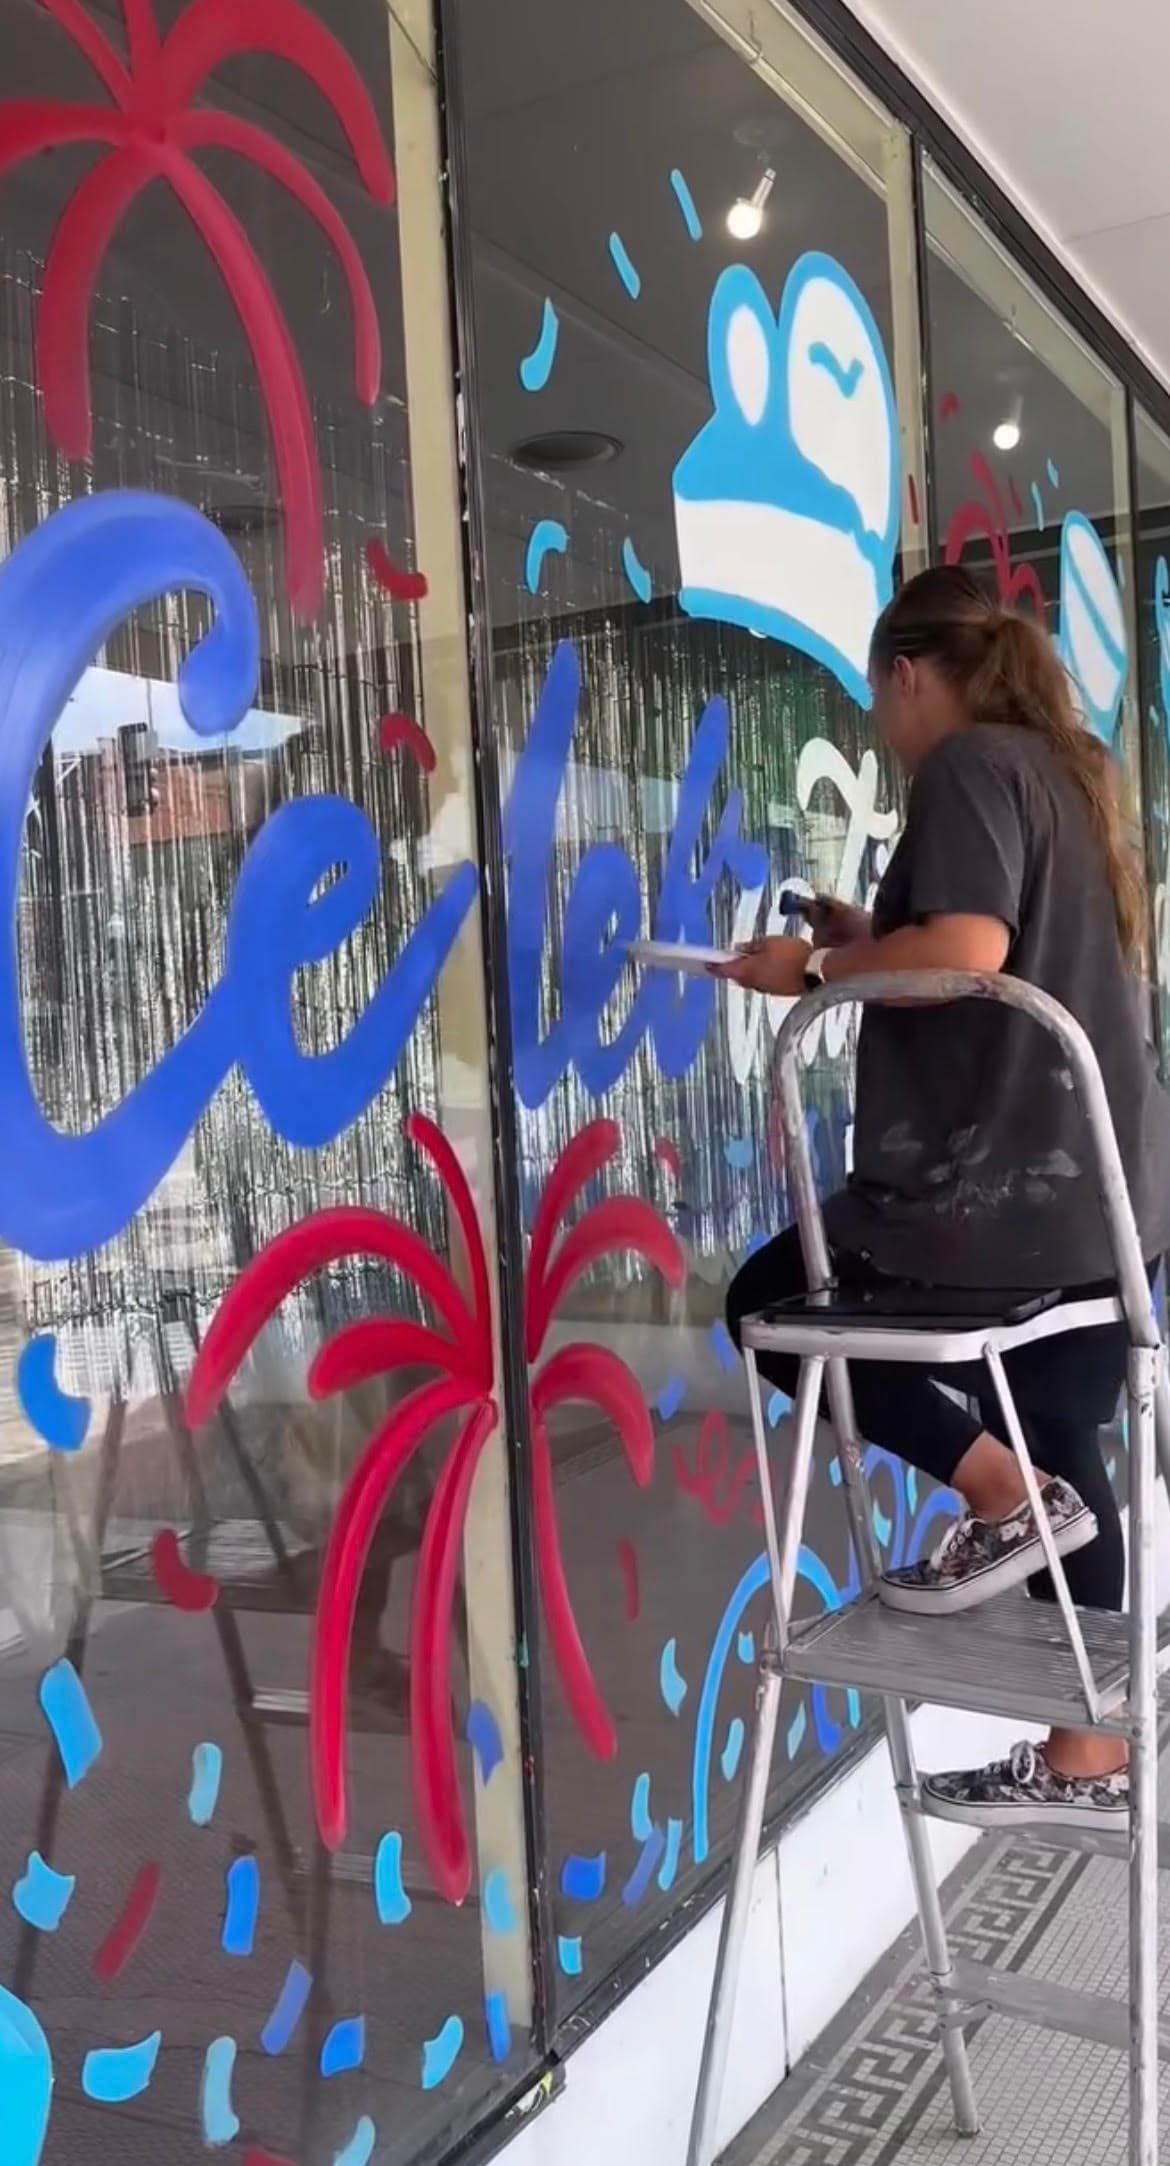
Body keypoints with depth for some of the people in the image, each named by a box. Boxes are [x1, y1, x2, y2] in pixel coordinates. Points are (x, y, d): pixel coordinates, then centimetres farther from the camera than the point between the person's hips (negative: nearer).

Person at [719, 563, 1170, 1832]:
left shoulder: (969, 765, -9)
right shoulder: (1062, 767, 19)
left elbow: (966, 954, -24)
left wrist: (820, 966, -10)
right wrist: (873, 943, 17)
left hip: (1007, 1187, -9)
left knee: (772, 1302, 9)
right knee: (1062, 1461, 16)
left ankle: (999, 1493, 1)